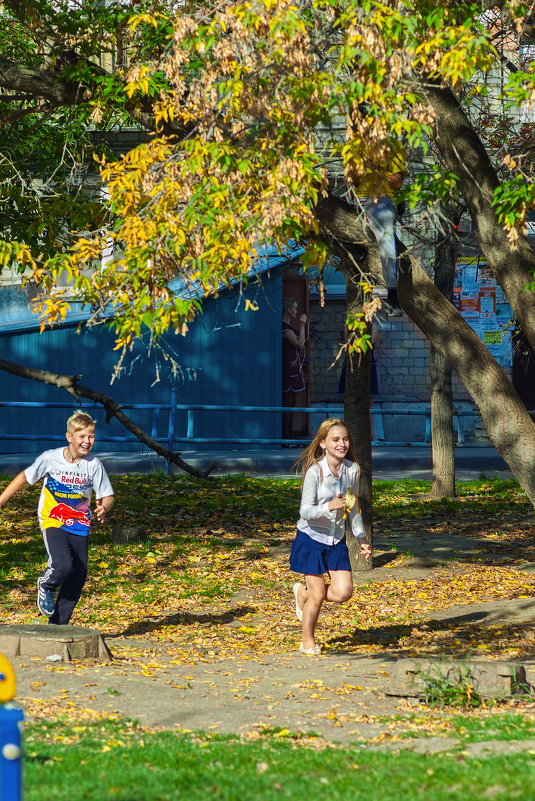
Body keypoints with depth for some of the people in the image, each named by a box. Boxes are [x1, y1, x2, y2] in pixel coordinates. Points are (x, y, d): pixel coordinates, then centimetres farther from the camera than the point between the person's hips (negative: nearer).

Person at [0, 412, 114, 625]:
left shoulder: (94, 465, -5)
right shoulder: (50, 458, -10)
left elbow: (107, 496, 1)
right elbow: (25, 477, 3)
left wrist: (103, 508, -23)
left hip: (80, 525, 3)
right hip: (53, 522, -3)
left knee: (78, 576, 2)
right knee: (62, 565, -26)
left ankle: (57, 625, 18)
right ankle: (45, 586, 10)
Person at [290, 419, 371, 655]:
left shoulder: (352, 470, -2)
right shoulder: (315, 471, -18)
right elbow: (305, 511, -19)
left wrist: (361, 538, 8)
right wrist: (329, 506, -35)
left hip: (336, 540, 5)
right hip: (311, 539, -5)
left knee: (343, 592, -7)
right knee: (317, 597, -3)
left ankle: (304, 592, 23)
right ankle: (307, 642, 21)